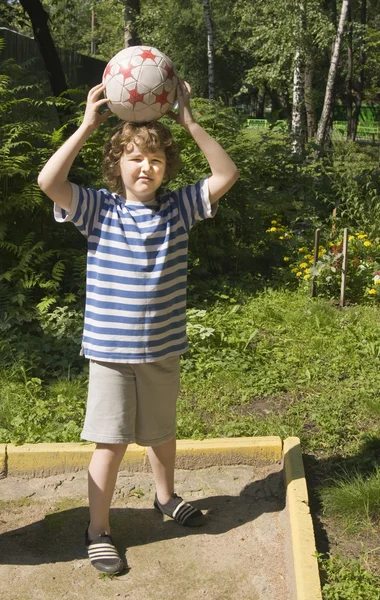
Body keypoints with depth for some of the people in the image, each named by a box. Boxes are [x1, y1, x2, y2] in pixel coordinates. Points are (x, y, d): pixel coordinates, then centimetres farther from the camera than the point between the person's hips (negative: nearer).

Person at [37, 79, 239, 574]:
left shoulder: (178, 209, -2)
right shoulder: (98, 210, -9)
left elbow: (227, 174, -9)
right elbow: (48, 181, -23)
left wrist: (189, 122, -15)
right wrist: (87, 126, -22)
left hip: (163, 348, 3)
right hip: (110, 349, -3)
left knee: (162, 430, 22)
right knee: (111, 443, 4)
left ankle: (166, 497, 48)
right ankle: (98, 531, 22)